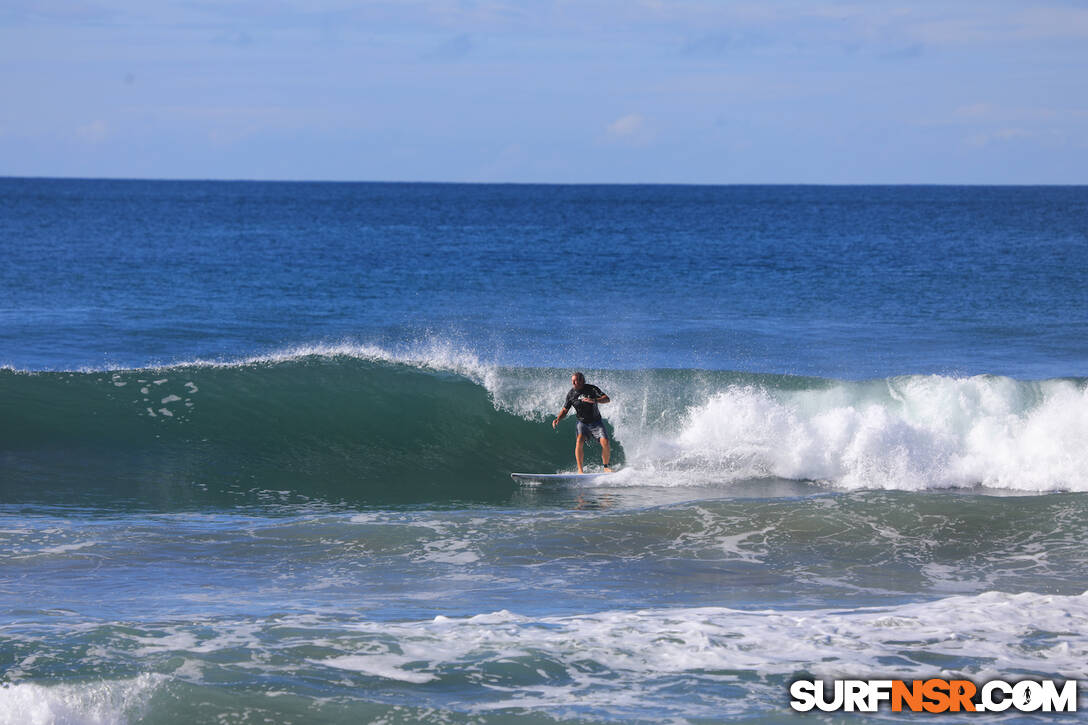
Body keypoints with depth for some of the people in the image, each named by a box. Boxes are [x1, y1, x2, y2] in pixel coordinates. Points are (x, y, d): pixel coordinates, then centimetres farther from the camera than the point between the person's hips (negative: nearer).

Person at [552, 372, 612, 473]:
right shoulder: (571, 394, -4)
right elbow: (565, 410, 5)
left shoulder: (592, 389, -12)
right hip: (582, 422, 1)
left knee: (605, 443, -17)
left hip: (596, 422, -1)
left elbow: (607, 399, -19)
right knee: (579, 441, -25)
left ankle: (606, 467, 6)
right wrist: (557, 419, -15)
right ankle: (580, 470, -22)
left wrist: (594, 400, -37)